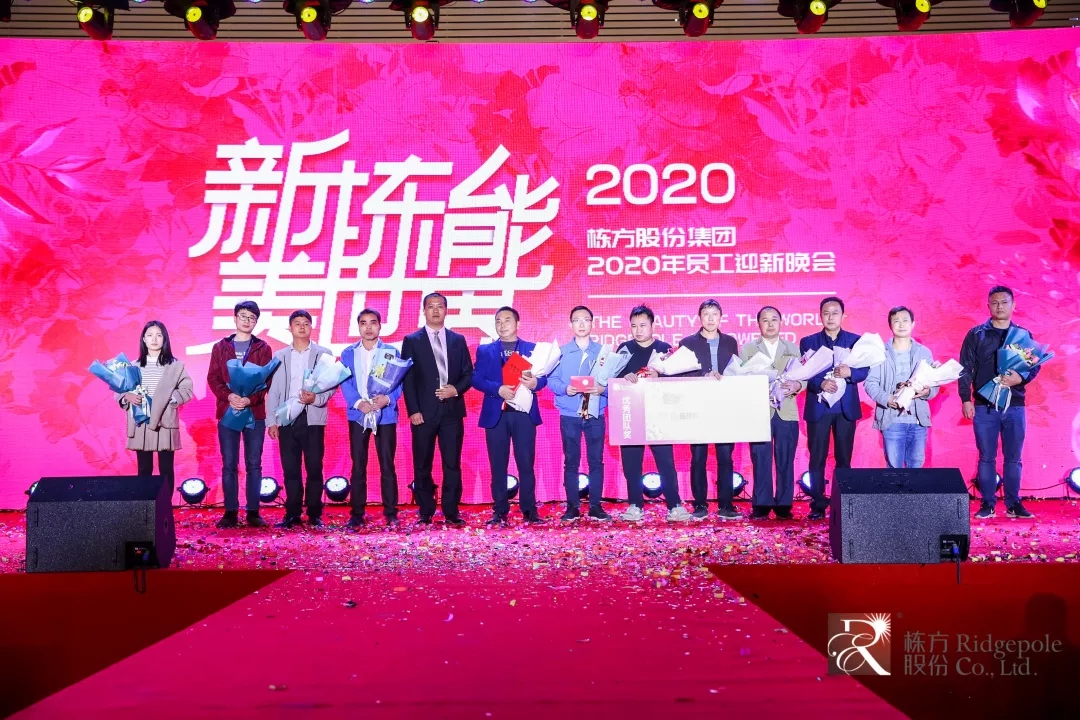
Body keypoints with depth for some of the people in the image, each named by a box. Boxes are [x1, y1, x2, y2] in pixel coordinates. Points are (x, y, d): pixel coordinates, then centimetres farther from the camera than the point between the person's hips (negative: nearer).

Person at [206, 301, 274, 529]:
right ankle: (230, 512, 7)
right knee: (229, 465, 2)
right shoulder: (220, 347, 10)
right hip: (227, 412, 1)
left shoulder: (263, 349, 8)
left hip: (255, 413, -1)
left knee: (254, 464, 2)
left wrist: (250, 400, -17)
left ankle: (253, 512, 7)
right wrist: (229, 396, -15)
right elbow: (213, 378, 3)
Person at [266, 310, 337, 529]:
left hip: (313, 419, -2)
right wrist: (271, 420, 4)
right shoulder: (280, 356, 12)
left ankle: (314, 514, 7)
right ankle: (292, 514, 10)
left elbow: (332, 385, 3)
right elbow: (273, 390, 10)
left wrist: (316, 398, -15)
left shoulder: (324, 354, 7)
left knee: (314, 468, -1)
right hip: (287, 419, 2)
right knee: (290, 469, 3)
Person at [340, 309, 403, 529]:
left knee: (387, 466, 1)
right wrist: (358, 402, -17)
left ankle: (390, 513, 7)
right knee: (358, 467, 3)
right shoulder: (348, 353, 9)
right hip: (357, 415, 1)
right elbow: (345, 383, 0)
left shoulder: (391, 351, 5)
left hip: (385, 415, -1)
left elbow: (399, 381, -1)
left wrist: (388, 399, -20)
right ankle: (357, 514, 8)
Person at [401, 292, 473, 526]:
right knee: (422, 465, 3)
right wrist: (413, 410, -9)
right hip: (424, 412, -2)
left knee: (452, 464, 2)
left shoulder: (458, 340, 12)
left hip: (452, 411, 2)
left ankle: (451, 512, 8)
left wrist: (456, 389, -8)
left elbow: (468, 374, 12)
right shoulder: (412, 341, 5)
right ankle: (426, 512, 11)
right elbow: (407, 379, -1)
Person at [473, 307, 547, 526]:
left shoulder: (533, 349, 10)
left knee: (526, 462, -1)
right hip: (496, 413, 1)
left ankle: (529, 510, 6)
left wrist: (535, 383, -20)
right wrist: (498, 389, -16)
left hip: (524, 413, -1)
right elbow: (477, 379, 0)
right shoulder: (485, 350, 11)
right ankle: (500, 510, 10)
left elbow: (543, 376, 3)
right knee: (498, 464, 4)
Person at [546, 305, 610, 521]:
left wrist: (602, 389, -18)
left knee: (596, 461, 3)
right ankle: (572, 506, 9)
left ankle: (596, 506, 9)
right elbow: (551, 380, -1)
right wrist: (565, 389, -19)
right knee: (571, 461, 3)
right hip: (569, 415, 0)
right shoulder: (561, 352, 5)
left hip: (595, 415, 0)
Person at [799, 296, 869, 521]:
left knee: (844, 458, 5)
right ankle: (818, 504, 5)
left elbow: (865, 370, 0)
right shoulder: (808, 342, 6)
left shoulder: (856, 340, 8)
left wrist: (850, 372, -21)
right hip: (818, 407, 0)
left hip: (846, 407, 1)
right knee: (817, 458, -1)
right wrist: (820, 384, -21)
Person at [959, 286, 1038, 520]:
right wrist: (966, 399, -6)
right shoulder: (976, 335, 4)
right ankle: (987, 504, 8)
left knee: (1013, 458, 5)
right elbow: (966, 369, 1)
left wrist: (1020, 378, -15)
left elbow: (1035, 365, 6)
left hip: (1015, 406, 1)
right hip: (984, 406, -1)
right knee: (986, 457, 2)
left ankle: (1013, 504, 14)